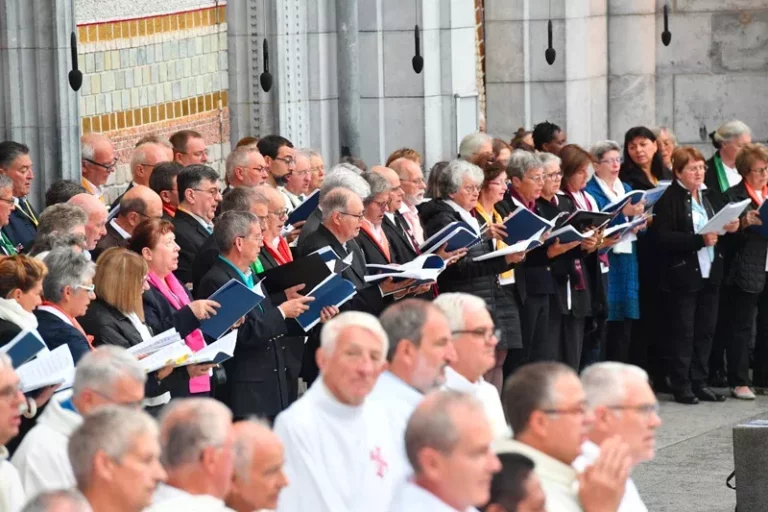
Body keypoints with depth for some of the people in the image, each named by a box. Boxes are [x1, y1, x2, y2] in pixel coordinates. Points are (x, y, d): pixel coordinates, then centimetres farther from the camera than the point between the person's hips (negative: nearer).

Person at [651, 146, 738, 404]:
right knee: (682, 333, -2)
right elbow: (663, 238, -18)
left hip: (708, 274, 7)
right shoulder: (668, 199, -10)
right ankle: (681, 386, 3)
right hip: (681, 275, -7)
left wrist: (727, 228, 3)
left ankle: (699, 382, 16)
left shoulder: (704, 197, 15)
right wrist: (699, 240, -24)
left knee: (705, 331, 8)